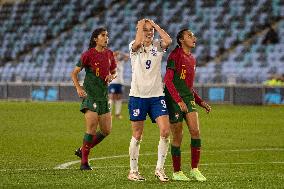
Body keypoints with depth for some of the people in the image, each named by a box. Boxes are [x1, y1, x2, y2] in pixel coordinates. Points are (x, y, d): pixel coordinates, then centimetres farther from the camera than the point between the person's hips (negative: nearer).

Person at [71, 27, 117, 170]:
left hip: (104, 95, 6)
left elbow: (113, 72, 21)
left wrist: (111, 76, -2)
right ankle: (84, 161, -3)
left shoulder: (109, 54, 8)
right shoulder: (88, 55, -9)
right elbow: (74, 73, -4)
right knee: (92, 128, -13)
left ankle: (83, 150, 22)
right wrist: (78, 88, -17)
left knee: (106, 130, 5)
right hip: (90, 95, -6)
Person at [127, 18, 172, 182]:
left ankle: (160, 168, 0)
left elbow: (168, 41, -17)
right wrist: (141, 25, -9)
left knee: (165, 131, -11)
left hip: (157, 95, 2)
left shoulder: (158, 46, 6)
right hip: (138, 96, -2)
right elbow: (138, 42, -25)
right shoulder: (134, 47, 0)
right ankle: (133, 171, 14)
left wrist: (155, 25, -6)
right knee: (137, 136, 3)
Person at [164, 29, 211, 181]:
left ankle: (194, 169, -1)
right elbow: (168, 80, -16)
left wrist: (201, 102, 17)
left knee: (195, 131, -8)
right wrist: (179, 101, -23)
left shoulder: (192, 59, 16)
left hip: (189, 98, 7)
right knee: (177, 137, -1)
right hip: (174, 100, -7)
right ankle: (177, 172, 11)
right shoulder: (175, 55, -9)